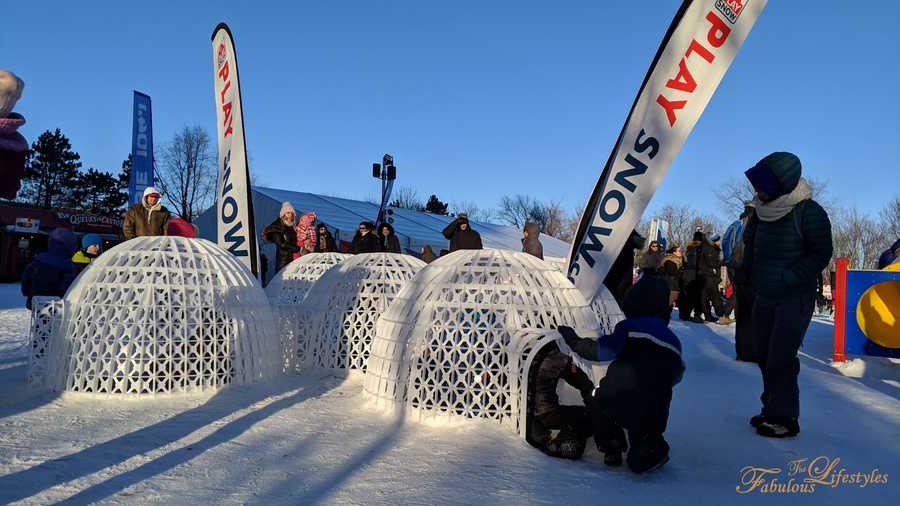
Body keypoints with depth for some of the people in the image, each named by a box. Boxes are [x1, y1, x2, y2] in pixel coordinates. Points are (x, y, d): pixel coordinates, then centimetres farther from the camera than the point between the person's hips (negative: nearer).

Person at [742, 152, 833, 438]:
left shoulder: (808, 211, -15)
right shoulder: (764, 210, 4)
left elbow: (821, 253, -14)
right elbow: (750, 241, 19)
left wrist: (787, 279, -20)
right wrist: (751, 272, 7)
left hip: (795, 298, -7)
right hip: (764, 296, 7)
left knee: (780, 359, -9)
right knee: (764, 355, 11)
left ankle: (784, 419, 2)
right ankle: (772, 410, 24)